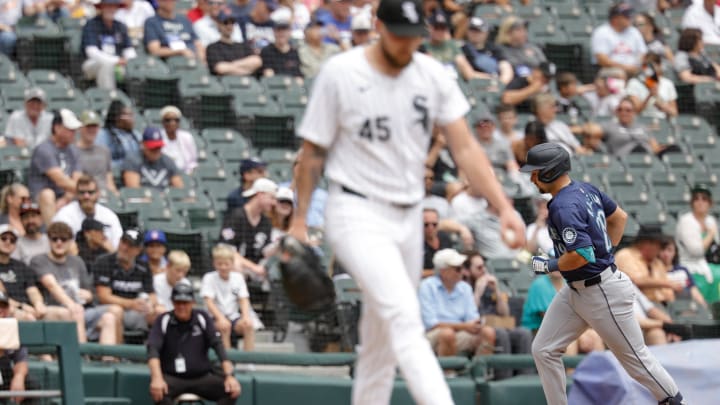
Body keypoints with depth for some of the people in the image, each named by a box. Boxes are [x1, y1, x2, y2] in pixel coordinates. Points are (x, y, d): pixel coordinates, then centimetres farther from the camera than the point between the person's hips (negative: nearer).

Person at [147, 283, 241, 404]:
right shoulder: (163, 321, -1)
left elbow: (217, 345, -3)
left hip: (202, 377, 2)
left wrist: (229, 376, -17)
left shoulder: (202, 318, 5)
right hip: (172, 377, -2)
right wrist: (157, 378, -32)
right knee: (158, 390, -36)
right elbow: (153, 349, -14)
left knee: (232, 389, -22)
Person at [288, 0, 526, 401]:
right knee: (403, 317, -22)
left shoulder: (432, 75, 0)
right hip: (357, 214, -6)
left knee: (381, 338, 13)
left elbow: (465, 148, -5)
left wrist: (504, 206, -16)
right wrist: (300, 218, 1)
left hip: (409, 217, 6)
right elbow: (313, 151, -1)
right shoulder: (341, 73, -10)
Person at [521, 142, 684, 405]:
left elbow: (580, 255, -31)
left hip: (602, 292, -10)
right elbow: (620, 217, 16)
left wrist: (548, 266, -15)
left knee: (634, 356, 4)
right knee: (543, 350, 5)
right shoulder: (585, 189, 4)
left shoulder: (564, 206, -24)